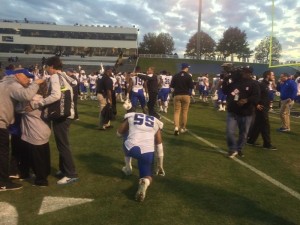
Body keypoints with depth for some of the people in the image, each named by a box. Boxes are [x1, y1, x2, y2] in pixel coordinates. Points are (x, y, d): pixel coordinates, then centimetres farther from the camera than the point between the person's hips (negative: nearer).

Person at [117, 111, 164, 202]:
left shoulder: (131, 116, 20)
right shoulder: (156, 123, 24)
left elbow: (119, 133, 28)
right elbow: (159, 146, 27)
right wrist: (160, 166, 34)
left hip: (131, 148, 0)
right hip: (147, 152, 0)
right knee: (147, 175, 19)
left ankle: (128, 168, 35)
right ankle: (145, 181, -16)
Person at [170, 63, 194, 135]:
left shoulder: (175, 76, 0)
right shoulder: (188, 76, -6)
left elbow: (172, 86, 3)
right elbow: (191, 87, -6)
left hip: (177, 95, 1)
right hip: (186, 95, -1)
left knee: (176, 111, 2)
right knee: (184, 112, 9)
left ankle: (176, 127, -16)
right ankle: (183, 128, 17)